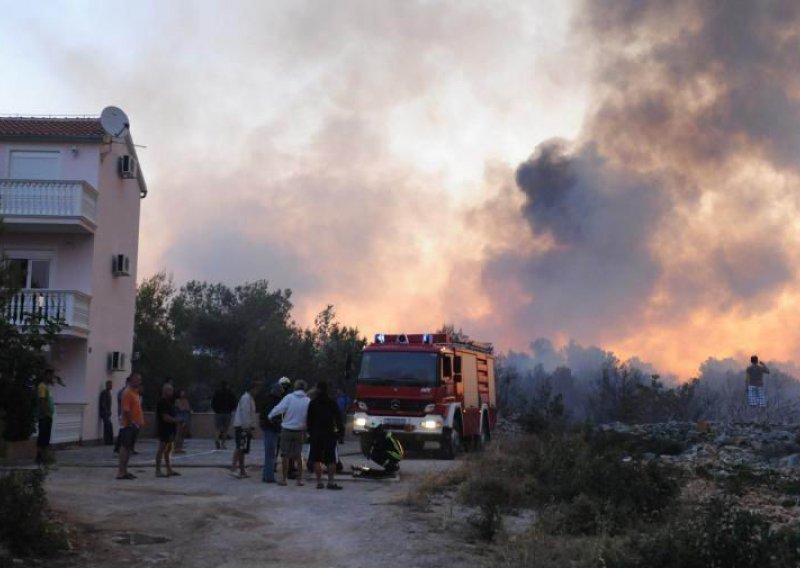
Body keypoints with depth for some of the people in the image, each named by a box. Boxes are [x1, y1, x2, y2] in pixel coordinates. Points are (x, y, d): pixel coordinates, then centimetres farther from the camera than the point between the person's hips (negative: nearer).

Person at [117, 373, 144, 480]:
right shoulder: (127, 392, -13)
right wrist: (132, 422, -24)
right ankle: (121, 472, -6)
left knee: (129, 448, 12)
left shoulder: (135, 392, 17)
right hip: (128, 425, -10)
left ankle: (124, 471, 17)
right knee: (125, 447, -7)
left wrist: (140, 422, 17)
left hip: (135, 425, 10)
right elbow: (126, 410, -20)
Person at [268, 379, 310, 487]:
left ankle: (284, 479, 10)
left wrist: (270, 416, -5)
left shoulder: (289, 397, -10)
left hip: (287, 430, -2)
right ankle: (300, 479, 14)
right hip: (300, 431, 2)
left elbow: (279, 408, -19)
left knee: (285, 455, 7)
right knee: (298, 455, 14)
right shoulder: (308, 401, -3)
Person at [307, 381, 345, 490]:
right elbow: (338, 419, 0)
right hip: (330, 435, 1)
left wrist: (310, 432, 8)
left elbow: (309, 420, 1)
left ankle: (319, 482, 0)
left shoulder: (313, 403, 0)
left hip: (316, 435, -1)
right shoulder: (332, 403, 1)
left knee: (316, 459, 4)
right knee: (331, 460, 4)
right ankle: (331, 482, -1)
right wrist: (340, 431, 3)